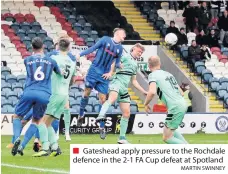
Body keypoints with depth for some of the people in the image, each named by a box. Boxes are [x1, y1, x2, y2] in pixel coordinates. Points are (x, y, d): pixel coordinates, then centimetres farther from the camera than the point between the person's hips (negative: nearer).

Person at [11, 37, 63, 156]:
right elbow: (60, 74, 25)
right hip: (45, 95, 1)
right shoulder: (51, 61, 12)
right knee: (36, 121, 17)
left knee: (17, 116, 16)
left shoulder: (27, 60, 10)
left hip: (29, 93, -1)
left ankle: (17, 138, -13)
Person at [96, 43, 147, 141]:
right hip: (117, 82, -8)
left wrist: (143, 91, 30)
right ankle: (101, 116, -63)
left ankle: (122, 138, 12)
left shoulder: (135, 64, 28)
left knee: (126, 113, 5)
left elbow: (134, 81, 33)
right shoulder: (125, 57, 4)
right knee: (112, 98, -40)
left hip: (124, 89, 8)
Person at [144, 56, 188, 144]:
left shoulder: (153, 75, -3)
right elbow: (181, 93, 22)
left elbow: (152, 92, -21)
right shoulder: (168, 74, 20)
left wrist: (146, 104, -4)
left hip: (175, 107, -8)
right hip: (183, 104, 8)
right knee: (169, 130, 28)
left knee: (167, 137, -1)